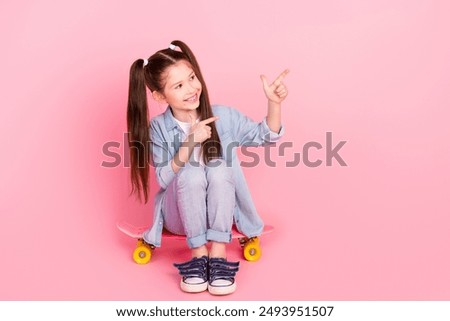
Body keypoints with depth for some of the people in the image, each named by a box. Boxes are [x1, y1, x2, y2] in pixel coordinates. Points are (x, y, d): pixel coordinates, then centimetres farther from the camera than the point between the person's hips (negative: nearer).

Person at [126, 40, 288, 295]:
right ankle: (198, 254, -21)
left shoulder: (223, 116, -6)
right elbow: (165, 179, -17)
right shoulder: (158, 128, -9)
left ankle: (218, 254, -27)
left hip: (221, 210, 1)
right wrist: (189, 144, -29)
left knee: (219, 168, -30)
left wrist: (274, 103, -17)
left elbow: (265, 136, 0)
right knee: (191, 173, -32)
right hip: (180, 214, -1)